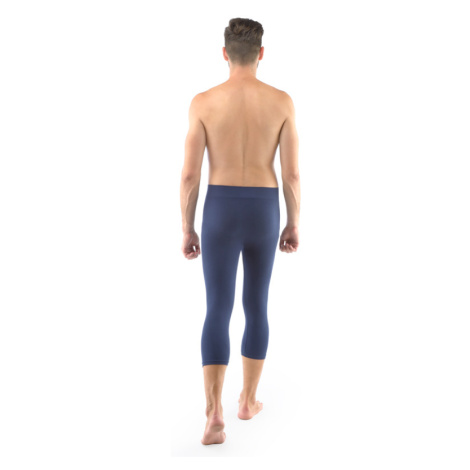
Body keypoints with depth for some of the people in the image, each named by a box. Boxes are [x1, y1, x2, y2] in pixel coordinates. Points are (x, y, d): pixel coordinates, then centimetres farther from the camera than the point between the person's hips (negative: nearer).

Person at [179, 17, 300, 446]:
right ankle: (248, 400, 27)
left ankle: (214, 412, -13)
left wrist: (187, 229, 5)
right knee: (256, 305, 18)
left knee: (218, 313, 1)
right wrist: (294, 225, 9)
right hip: (263, 213, 1)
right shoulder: (282, 102, -3)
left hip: (220, 213, -1)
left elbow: (189, 175, -6)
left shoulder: (203, 102, -5)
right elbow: (292, 175, -4)